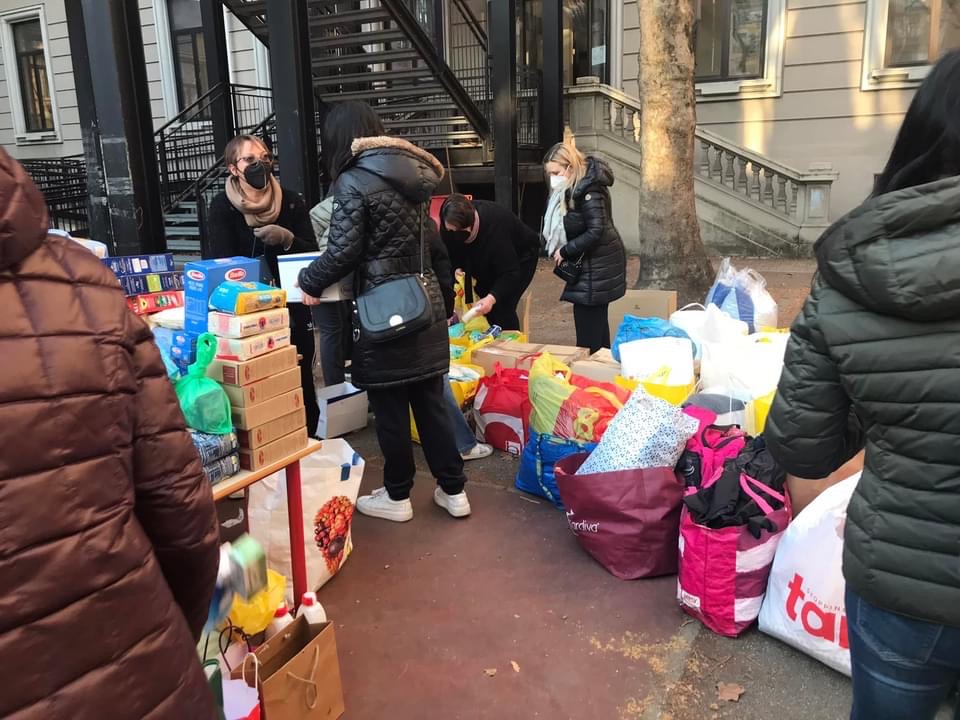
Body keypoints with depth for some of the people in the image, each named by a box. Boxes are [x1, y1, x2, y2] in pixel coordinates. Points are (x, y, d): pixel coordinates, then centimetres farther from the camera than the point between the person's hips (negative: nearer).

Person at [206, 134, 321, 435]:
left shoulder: (291, 202, 4)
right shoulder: (221, 209, -3)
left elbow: (313, 254, 1)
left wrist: (287, 238, -19)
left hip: (293, 309, 2)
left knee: (302, 383, 6)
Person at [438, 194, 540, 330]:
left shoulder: (494, 226, -40)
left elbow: (510, 272, -40)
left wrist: (491, 298, -53)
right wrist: (458, 268, -30)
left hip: (520, 256, -6)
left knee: (502, 308, -18)